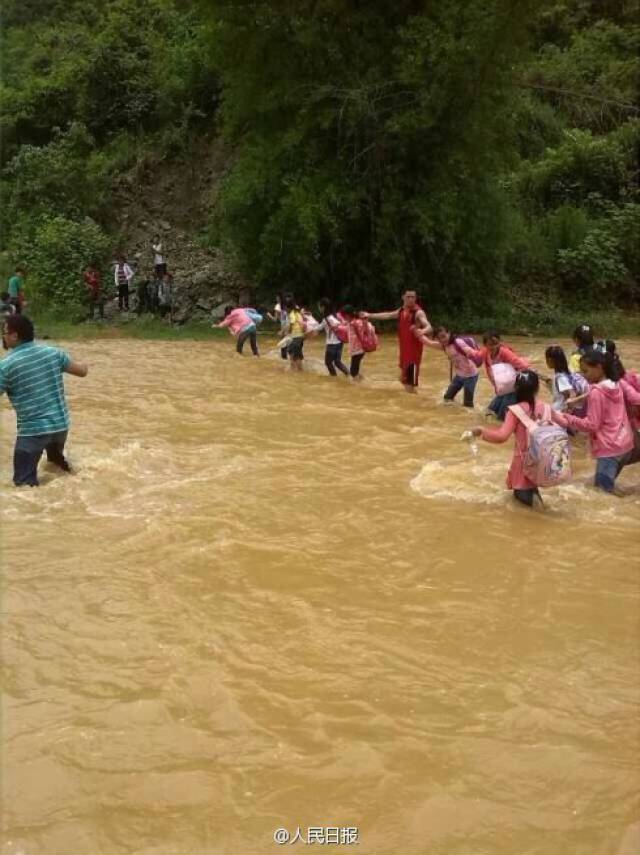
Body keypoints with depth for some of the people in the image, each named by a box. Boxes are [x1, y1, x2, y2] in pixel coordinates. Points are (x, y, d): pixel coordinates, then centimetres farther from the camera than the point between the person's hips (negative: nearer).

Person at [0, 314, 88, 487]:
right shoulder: (53, 352, 0)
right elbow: (82, 371, 9)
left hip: (33, 430, -6)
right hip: (61, 424, 6)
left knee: (24, 483, -1)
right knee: (57, 460, 35)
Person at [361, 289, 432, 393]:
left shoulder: (418, 312, -15)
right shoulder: (401, 310, 9)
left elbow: (429, 327, -29)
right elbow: (388, 315, 25)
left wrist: (422, 331, -53)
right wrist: (369, 315, 31)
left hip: (414, 350, -8)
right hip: (404, 349, 8)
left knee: (411, 382, -10)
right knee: (404, 379, 17)